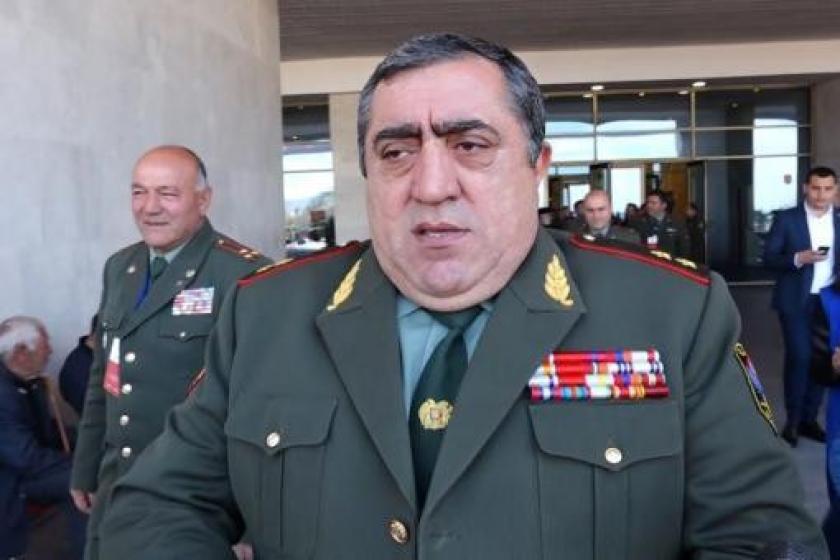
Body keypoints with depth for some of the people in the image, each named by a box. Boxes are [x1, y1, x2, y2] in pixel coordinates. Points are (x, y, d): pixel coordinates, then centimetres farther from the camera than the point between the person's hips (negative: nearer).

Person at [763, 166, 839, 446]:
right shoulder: (786, 219, -3)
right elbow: (769, 258, -5)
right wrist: (798, 258, -21)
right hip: (797, 301, -3)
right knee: (799, 358, -6)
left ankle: (809, 419, 19)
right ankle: (792, 420, 8)